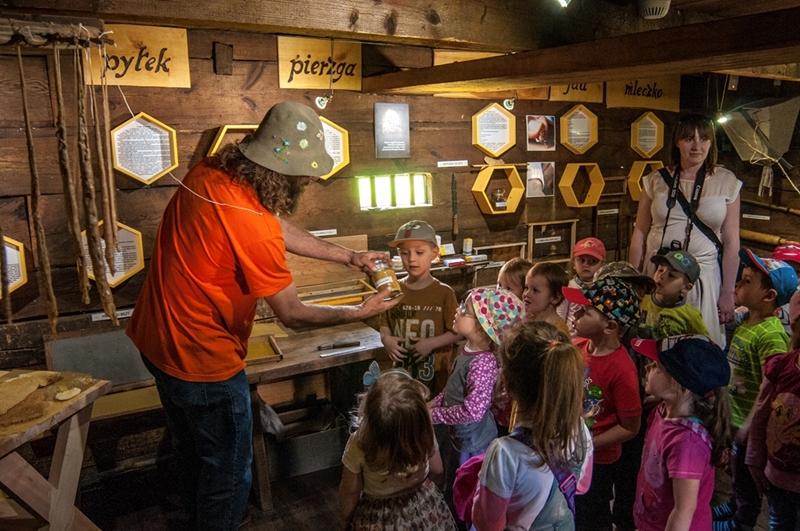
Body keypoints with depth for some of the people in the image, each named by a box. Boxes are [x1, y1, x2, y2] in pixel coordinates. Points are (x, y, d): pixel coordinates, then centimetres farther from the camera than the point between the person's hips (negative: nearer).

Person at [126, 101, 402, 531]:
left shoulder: (209, 172, -6)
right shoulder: (252, 224, -30)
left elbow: (281, 230, 7)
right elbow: (292, 315, -17)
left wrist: (349, 257, 8)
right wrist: (360, 312, -4)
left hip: (157, 338, 9)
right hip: (202, 360, -9)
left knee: (192, 456, 29)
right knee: (228, 478, 13)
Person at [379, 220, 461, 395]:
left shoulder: (444, 293, -9)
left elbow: (457, 333, -7)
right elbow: (385, 324, 9)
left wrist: (432, 343, -20)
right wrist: (386, 339, -11)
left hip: (435, 372, -2)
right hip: (402, 372, 3)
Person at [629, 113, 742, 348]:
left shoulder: (727, 183, 1)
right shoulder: (656, 181, 2)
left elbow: (731, 242, 1)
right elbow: (639, 234, 4)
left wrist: (727, 293, -1)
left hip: (703, 276, -1)